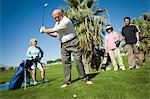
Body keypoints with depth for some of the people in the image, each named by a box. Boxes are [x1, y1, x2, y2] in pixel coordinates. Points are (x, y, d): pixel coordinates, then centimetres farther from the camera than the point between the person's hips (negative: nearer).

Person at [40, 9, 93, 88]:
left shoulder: (66, 21, -17)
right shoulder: (57, 23, 12)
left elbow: (53, 30, -18)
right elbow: (55, 34, 17)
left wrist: (43, 30, -5)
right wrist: (46, 32, 2)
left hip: (72, 42, -7)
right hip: (63, 45, 7)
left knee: (78, 60, -7)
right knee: (65, 62, 1)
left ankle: (84, 78, 3)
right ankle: (67, 81, 6)